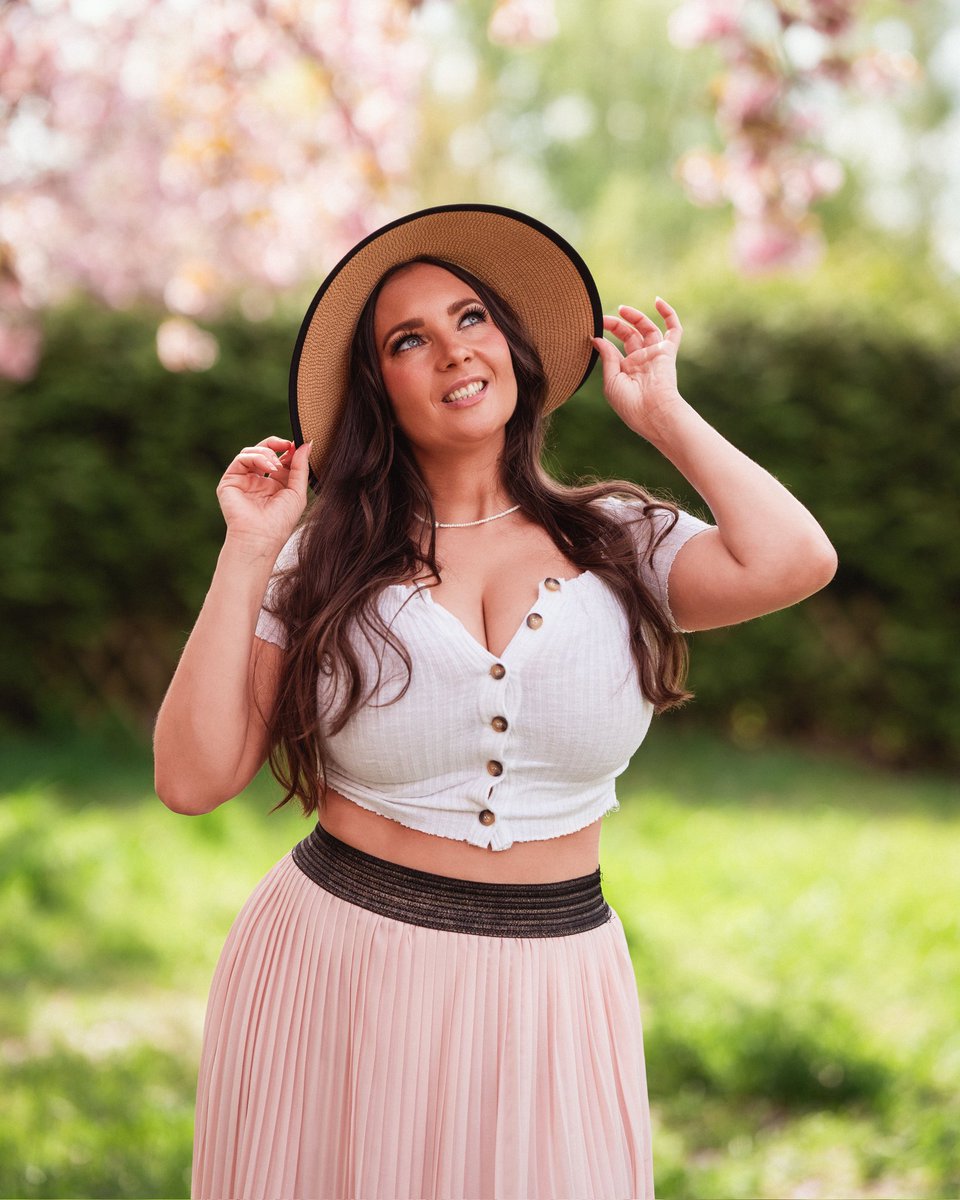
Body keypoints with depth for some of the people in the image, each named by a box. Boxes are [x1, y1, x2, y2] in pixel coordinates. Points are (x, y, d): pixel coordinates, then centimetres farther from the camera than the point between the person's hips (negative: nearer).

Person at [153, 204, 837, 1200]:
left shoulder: (620, 545, 1)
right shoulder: (327, 561, -1)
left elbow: (791, 561, -19)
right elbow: (192, 778, -6)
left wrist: (659, 411, -5)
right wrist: (246, 555, -9)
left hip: (549, 983, 1)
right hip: (336, 961, 0)